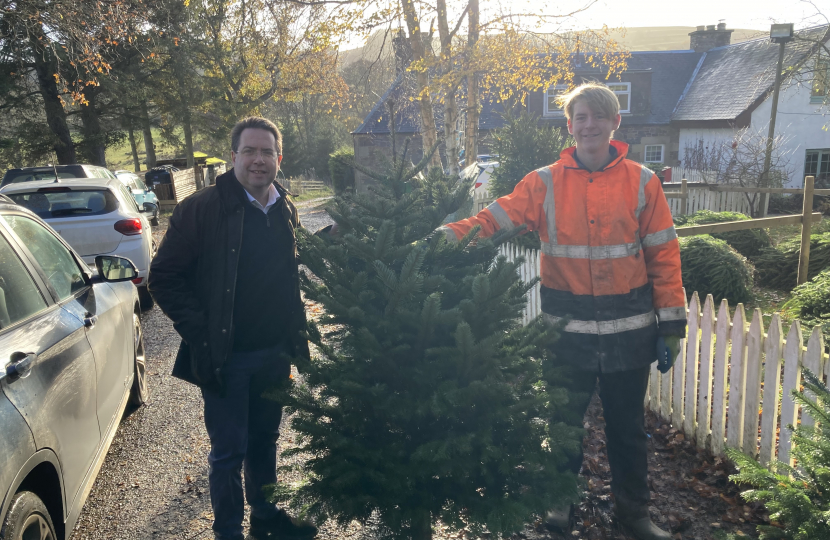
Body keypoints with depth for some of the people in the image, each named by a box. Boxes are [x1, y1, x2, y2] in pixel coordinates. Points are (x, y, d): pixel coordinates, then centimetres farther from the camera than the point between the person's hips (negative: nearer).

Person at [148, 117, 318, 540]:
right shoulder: (202, 208, -12)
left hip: (274, 354, 5)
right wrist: (200, 333, -15)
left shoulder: (285, 211, 5)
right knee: (229, 452, 5)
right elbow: (163, 278, -10)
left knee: (265, 440, 20)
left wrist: (296, 334, 10)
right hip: (226, 357, -5)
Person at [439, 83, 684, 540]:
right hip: (567, 328, 0)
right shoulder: (545, 183, -1)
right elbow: (495, 219, -10)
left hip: (629, 328, 1)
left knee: (627, 425, 14)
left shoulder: (642, 182, 0)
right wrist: (448, 236, -28)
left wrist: (670, 325, -1)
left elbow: (663, 255, 1)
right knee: (565, 418, 15)